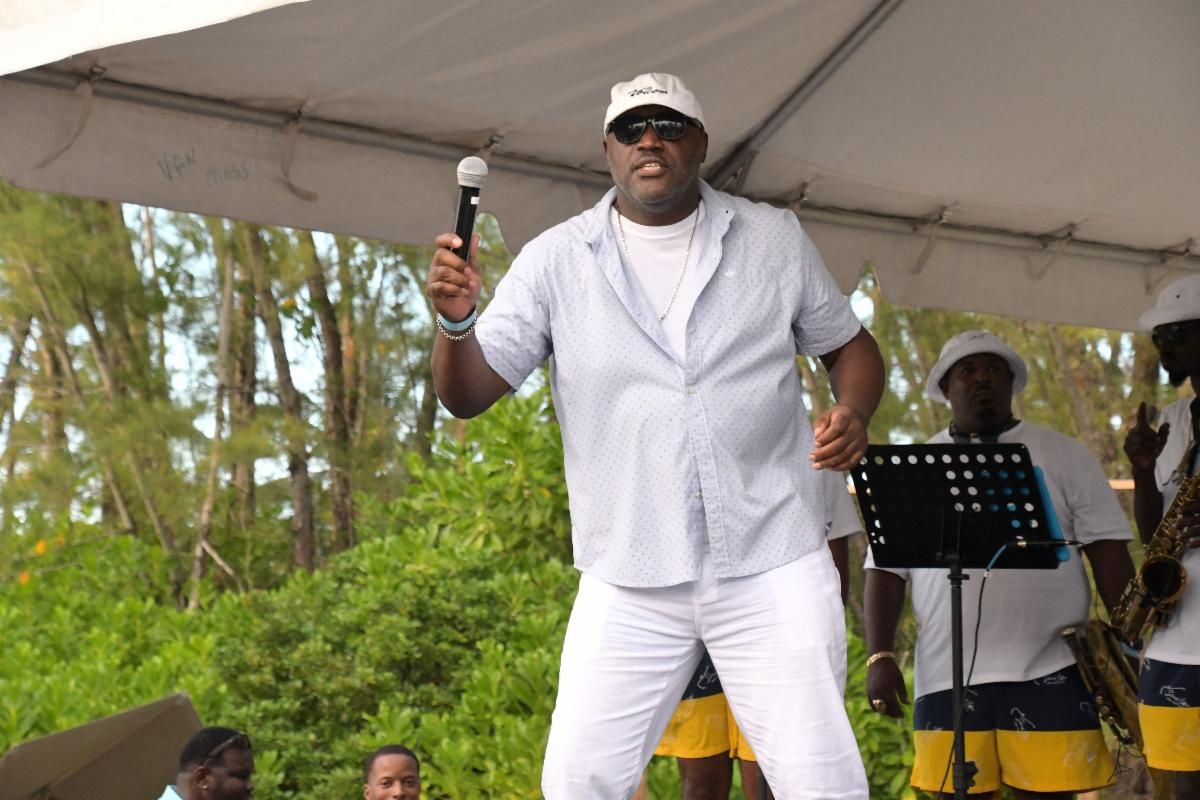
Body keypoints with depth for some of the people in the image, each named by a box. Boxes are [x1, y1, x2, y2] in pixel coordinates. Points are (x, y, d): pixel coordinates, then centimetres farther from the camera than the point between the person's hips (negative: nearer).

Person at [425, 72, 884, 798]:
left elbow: (848, 345, 16)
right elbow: (469, 394, -3)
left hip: (772, 565, 0)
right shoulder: (555, 260, 2)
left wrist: (854, 411, -7)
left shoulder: (774, 239, 5)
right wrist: (457, 319, -24)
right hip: (630, 581, 0)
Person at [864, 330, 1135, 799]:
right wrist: (880, 656, -3)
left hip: (1050, 671, -1)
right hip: (947, 675, 1)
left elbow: (1107, 550, 4)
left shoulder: (1064, 456, 9)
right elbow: (887, 568, 8)